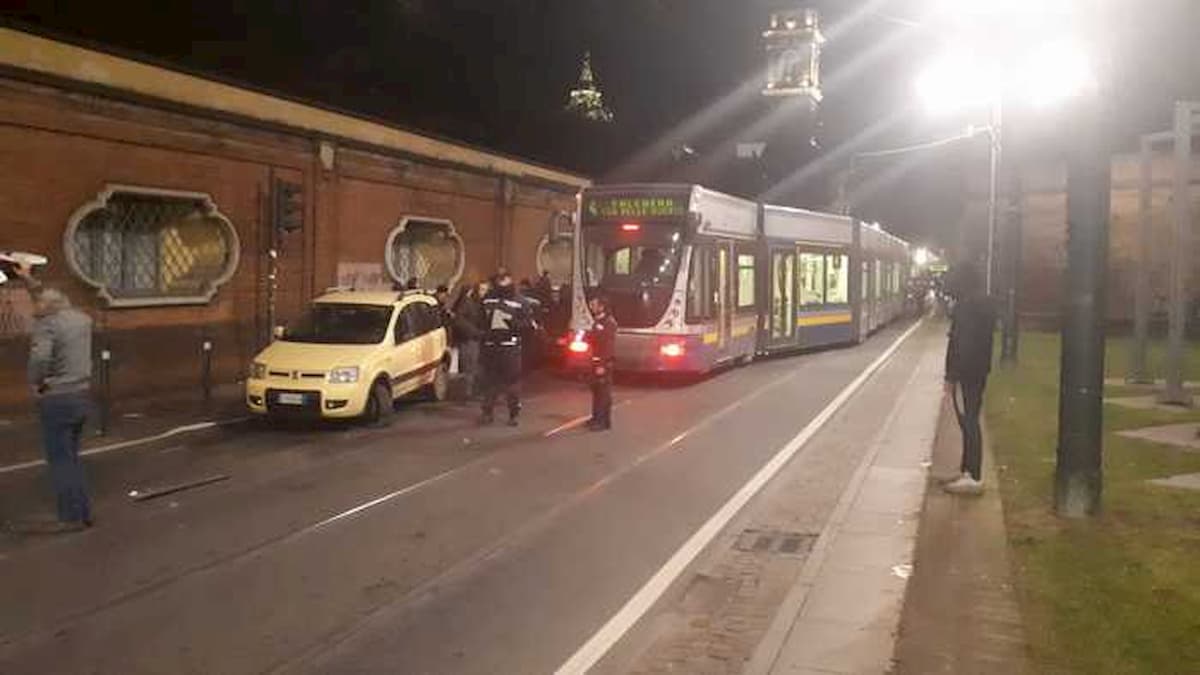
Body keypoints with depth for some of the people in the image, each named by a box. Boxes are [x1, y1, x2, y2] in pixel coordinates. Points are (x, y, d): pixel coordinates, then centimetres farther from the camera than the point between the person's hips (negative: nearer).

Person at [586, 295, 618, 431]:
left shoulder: (609, 323, -15)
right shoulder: (597, 321, 14)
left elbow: (609, 345, -20)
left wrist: (603, 365, -23)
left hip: (604, 362, -9)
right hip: (596, 360, 9)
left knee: (604, 391, -6)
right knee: (596, 389, 15)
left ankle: (605, 421, -1)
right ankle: (597, 417, 25)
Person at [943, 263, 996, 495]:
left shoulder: (965, 305, -17)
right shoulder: (986, 304, 13)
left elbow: (959, 342, -20)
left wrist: (951, 375, -17)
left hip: (965, 372, -10)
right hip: (980, 371, 10)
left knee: (968, 422, -7)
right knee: (971, 421, 16)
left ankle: (973, 477, -5)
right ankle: (968, 471, 24)